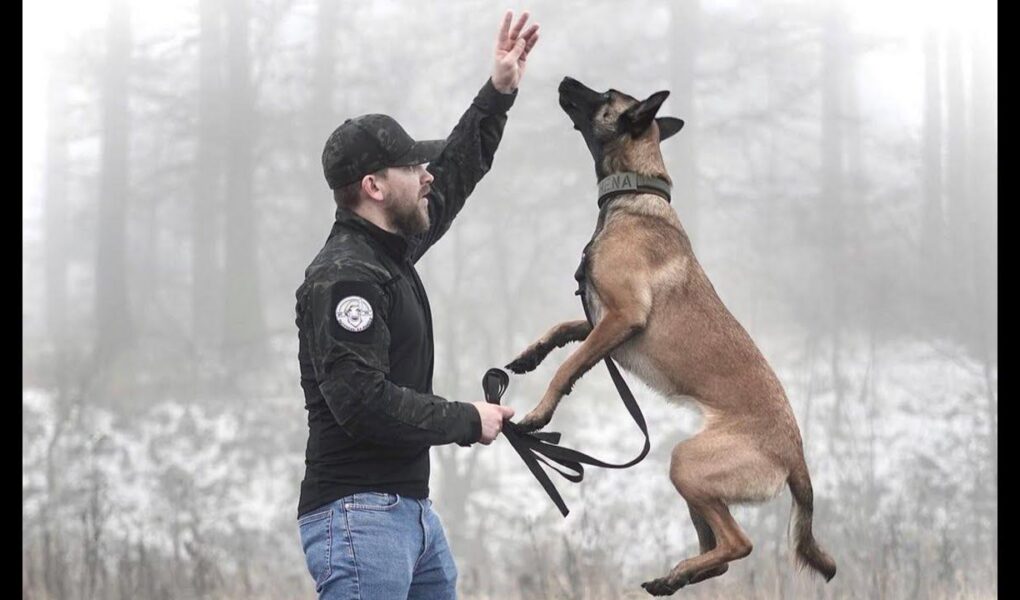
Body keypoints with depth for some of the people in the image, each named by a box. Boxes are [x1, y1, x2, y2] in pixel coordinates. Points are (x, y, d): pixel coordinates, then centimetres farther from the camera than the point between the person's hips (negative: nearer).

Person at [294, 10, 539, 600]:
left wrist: (499, 94, 26)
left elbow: (455, 174, 30)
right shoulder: (342, 278, -16)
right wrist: (468, 421, -14)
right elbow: (363, 402, -25)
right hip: (358, 513, -10)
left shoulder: (392, 249, 14)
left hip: (412, 507, 10)